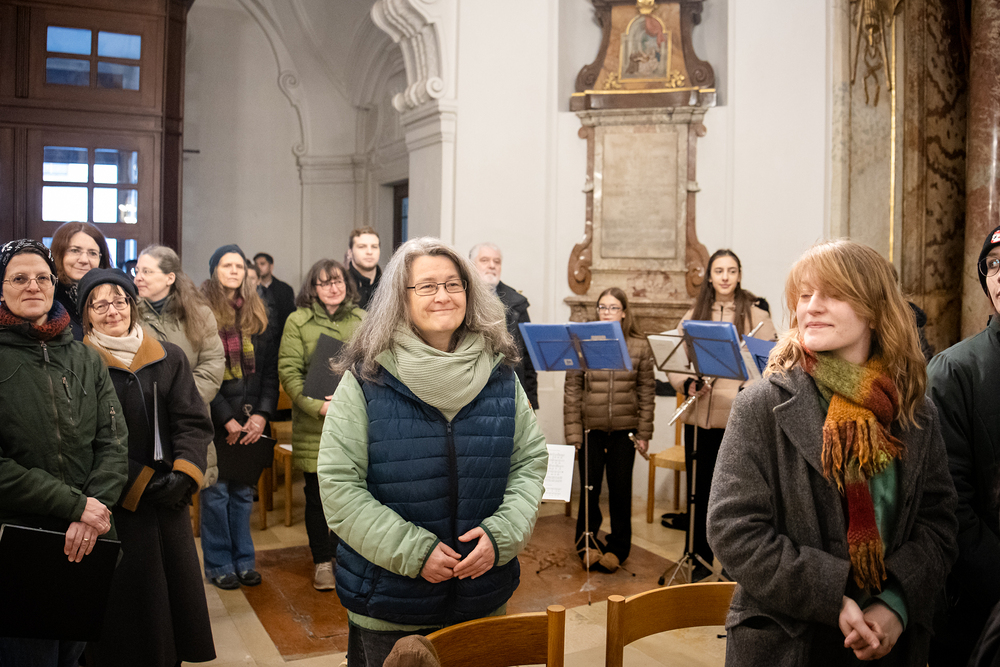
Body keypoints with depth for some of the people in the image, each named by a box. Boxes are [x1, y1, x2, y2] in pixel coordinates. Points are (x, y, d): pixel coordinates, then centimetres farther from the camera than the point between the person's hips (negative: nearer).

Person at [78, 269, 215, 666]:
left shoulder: (169, 358, 7)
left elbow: (193, 422, 3)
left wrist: (183, 474, -11)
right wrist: (142, 483, -12)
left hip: (168, 500, 4)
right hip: (113, 503, -3)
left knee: (175, 587, 10)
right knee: (127, 599, 3)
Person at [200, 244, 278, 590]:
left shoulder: (256, 314, 11)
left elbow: (270, 369, 7)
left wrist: (262, 414, -5)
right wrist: (227, 419, -12)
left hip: (251, 420, 4)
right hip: (216, 420, -4)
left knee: (243, 491, 11)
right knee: (215, 491, 3)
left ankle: (243, 560, 22)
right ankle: (218, 564, 16)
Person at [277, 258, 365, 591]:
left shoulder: (363, 320, 8)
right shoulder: (297, 321, -1)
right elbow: (288, 371, -6)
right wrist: (318, 405, -17)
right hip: (314, 425, -2)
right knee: (317, 494, 7)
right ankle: (322, 561, 23)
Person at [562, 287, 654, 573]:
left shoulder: (639, 346, 1)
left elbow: (647, 391, 3)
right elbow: (572, 390, -1)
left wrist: (644, 433, 1)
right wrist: (573, 432, -5)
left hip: (624, 431, 1)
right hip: (591, 428, 0)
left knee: (621, 490, 8)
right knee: (589, 488, 6)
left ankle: (617, 547, 26)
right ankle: (588, 544, 26)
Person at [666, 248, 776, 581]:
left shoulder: (756, 315, 3)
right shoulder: (693, 316, 11)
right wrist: (688, 384, -10)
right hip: (700, 416, 3)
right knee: (700, 488, 10)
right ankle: (701, 559, 26)